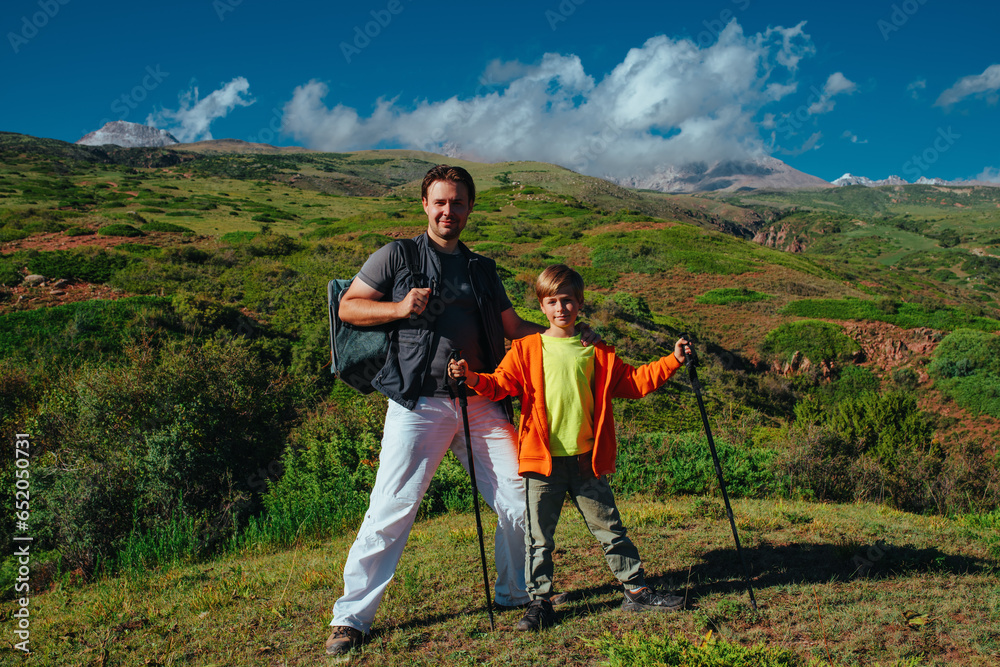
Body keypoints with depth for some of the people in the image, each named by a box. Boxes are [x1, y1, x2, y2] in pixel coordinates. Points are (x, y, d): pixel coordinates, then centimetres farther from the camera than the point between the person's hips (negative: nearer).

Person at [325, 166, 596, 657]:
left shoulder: (482, 269, 19)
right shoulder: (397, 257, 7)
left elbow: (513, 328, 19)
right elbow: (348, 307, 5)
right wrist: (399, 308, -11)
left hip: (481, 403, 5)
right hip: (419, 403, -4)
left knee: (519, 497, 5)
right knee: (391, 508, -6)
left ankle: (516, 592, 27)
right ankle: (352, 616, 7)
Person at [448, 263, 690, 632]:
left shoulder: (597, 353, 9)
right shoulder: (526, 349, 2)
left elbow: (633, 382, 15)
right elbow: (502, 383, -6)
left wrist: (671, 362, 8)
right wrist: (474, 378, -25)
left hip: (586, 460, 2)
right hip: (542, 460, -2)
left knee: (610, 528, 11)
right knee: (539, 537, 5)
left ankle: (636, 591, 24)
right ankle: (540, 602, 18)